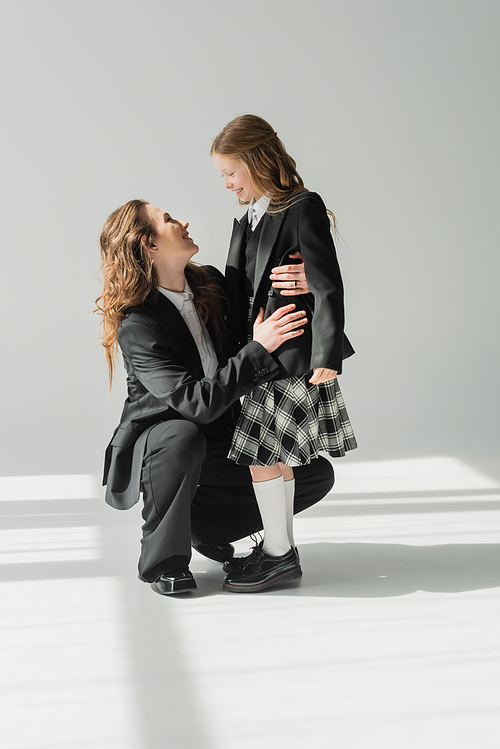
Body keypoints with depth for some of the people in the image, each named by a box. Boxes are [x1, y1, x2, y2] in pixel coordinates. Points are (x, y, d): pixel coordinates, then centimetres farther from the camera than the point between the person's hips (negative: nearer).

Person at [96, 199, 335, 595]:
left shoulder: (210, 281, -2)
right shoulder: (136, 327, -24)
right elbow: (198, 402, -33)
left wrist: (305, 282, -19)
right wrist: (260, 349, -35)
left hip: (223, 444, 6)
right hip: (157, 447, -6)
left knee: (317, 475, -4)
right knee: (184, 436, -41)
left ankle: (205, 524, 11)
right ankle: (162, 559, -17)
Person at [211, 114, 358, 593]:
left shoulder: (303, 210, -13)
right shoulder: (252, 217, 14)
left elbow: (328, 287, -17)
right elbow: (238, 285, 18)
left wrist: (327, 356, -20)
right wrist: (236, 347, 18)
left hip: (295, 355, -9)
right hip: (266, 352, 9)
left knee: (263, 451, -6)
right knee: (276, 453, 14)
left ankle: (278, 554, 5)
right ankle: (279, 548, 24)